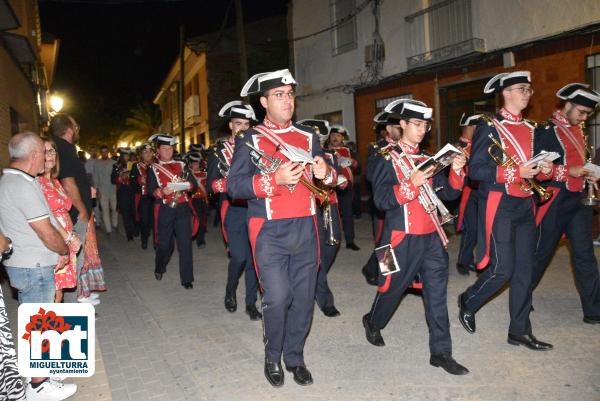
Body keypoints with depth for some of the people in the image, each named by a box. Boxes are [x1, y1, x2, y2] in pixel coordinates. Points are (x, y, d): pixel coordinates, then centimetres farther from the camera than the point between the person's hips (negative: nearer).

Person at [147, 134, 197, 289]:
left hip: (182, 208, 1)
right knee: (164, 243, 9)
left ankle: (187, 279, 2)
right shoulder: (153, 169, 6)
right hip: (165, 210, -1)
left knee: (185, 242, -5)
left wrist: (186, 185, -14)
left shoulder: (181, 165, 12)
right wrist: (162, 191, -23)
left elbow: (193, 183, 7)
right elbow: (151, 190, -3)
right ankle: (159, 269, 38)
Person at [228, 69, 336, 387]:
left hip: (305, 228, 4)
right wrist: (275, 180, -22)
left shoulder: (308, 137, 11)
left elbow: (327, 175, 19)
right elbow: (233, 186, -9)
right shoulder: (250, 139, -1)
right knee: (278, 298, -8)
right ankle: (272, 357, 19)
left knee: (304, 298, 9)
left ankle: (294, 357, 29)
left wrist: (326, 174, -7)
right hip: (270, 232, -4)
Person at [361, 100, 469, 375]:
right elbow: (381, 200, -16)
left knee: (437, 293, 5)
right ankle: (373, 322, 39)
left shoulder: (428, 159, 12)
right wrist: (413, 183, -25)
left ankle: (441, 352, 15)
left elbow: (448, 193, 11)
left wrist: (456, 170, -5)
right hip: (403, 237, -5)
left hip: (432, 236, 6)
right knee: (393, 287, 11)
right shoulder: (388, 158, -6)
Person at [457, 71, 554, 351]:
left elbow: (531, 168, 22)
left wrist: (544, 170, 0)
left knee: (524, 269, 8)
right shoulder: (490, 127, -7)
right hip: (500, 206, -7)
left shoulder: (530, 129, 15)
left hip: (526, 205, 7)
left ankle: (520, 331, 18)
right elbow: (476, 170, -14)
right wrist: (516, 172, -20)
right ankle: (468, 302, 20)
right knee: (502, 269, -7)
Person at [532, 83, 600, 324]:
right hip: (555, 201, -7)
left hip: (579, 199, 7)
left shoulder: (578, 130, 14)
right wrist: (569, 172, -20)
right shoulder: (546, 131, -10)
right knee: (542, 252, 5)